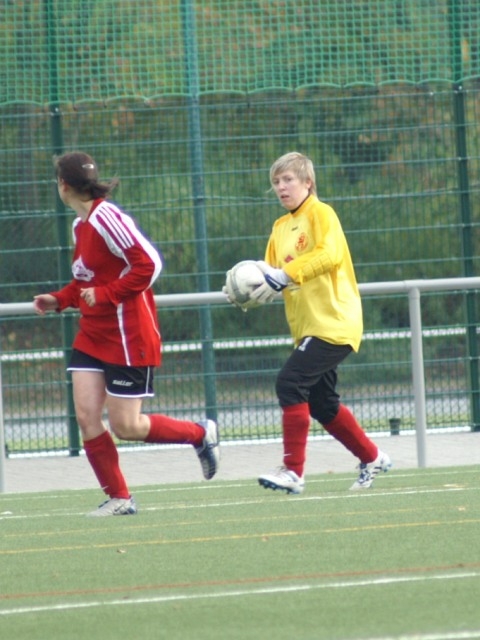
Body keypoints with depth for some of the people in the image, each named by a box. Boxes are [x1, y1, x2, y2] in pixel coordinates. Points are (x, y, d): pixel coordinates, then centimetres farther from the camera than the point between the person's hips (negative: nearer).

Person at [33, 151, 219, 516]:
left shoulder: (106, 218, -18)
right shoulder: (80, 225, 10)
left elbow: (149, 264, -23)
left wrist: (105, 294, -22)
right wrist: (59, 300, 7)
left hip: (127, 337, -9)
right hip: (92, 336, 9)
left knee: (126, 427, -3)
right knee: (86, 415, -2)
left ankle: (200, 434, 19)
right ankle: (118, 498, 6)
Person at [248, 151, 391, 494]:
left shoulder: (321, 214, -7)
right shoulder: (281, 227, 16)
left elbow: (330, 254, -23)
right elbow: (271, 272, 12)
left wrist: (283, 275, -29)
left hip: (333, 321, -8)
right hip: (308, 327, 8)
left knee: (290, 383, -19)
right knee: (322, 404, 11)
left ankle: (293, 471, -19)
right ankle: (372, 458, 27)